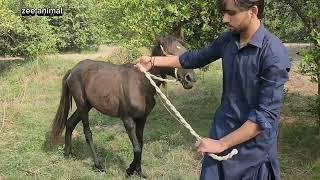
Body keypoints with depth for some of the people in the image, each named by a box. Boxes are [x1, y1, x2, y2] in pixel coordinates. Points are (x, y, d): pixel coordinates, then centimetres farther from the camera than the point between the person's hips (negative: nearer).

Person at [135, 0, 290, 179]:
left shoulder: (274, 54, -22)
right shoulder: (227, 39, -2)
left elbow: (266, 115, -23)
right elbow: (197, 58, 15)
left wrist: (222, 144, -22)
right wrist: (153, 61, 16)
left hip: (253, 145, -5)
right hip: (222, 131, 5)